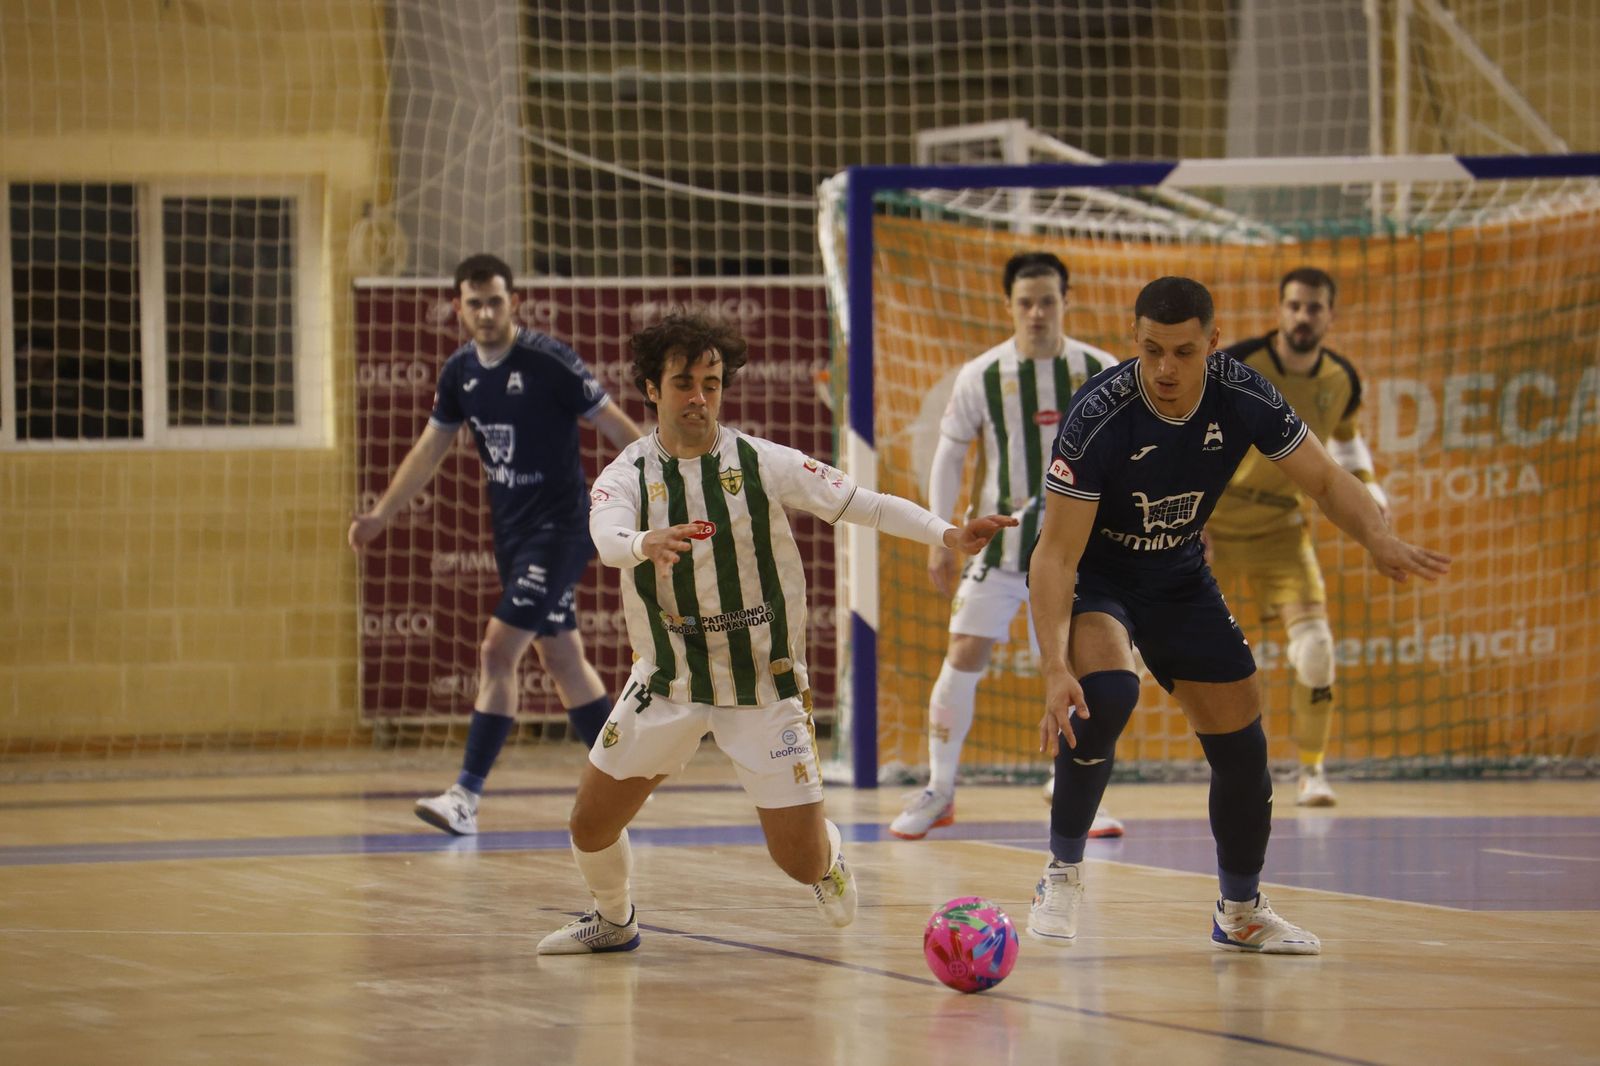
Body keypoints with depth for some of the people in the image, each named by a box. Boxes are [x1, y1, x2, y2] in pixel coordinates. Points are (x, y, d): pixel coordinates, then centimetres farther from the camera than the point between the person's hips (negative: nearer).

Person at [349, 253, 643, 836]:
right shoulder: (460, 371, 3)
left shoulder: (549, 361, -17)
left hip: (560, 526, -7)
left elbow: (616, 425, -12)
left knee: (497, 652, -13)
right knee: (561, 656, 13)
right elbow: (429, 448, 16)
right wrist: (382, 514, 16)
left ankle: (466, 798, -12)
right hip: (512, 530, 7)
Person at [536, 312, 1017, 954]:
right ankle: (613, 920, 33)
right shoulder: (627, 475, -6)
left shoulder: (762, 464, -6)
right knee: (591, 827, 0)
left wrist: (948, 535, -24)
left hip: (763, 683, -1)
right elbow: (606, 536, -29)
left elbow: (865, 505, -8)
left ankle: (829, 857, 34)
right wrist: (649, 544, -52)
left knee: (801, 862, -4)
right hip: (667, 681, 1)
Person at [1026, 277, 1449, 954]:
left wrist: (1380, 540, -29)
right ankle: (1063, 872, -15)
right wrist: (1056, 668, -41)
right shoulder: (1099, 416, -32)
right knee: (1106, 691, -33)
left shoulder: (1241, 397, -20)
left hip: (1178, 578, 4)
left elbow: (1326, 481, -8)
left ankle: (1241, 910, 26)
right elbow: (1056, 554, -30)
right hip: (1090, 574, -4)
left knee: (1241, 746, 3)